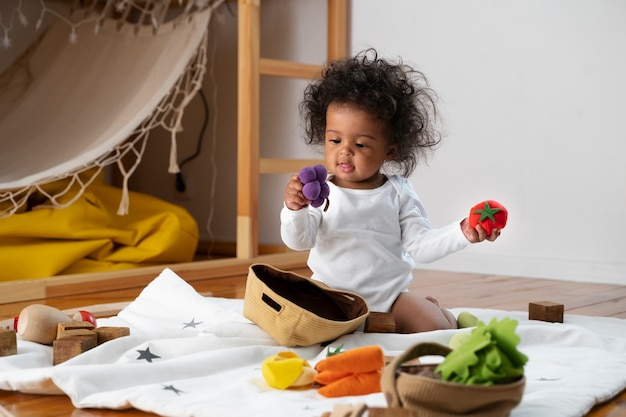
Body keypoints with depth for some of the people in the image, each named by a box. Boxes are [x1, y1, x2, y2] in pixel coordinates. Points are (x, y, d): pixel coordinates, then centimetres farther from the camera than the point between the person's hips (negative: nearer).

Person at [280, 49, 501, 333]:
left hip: (389, 296, 1)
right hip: (330, 297, -1)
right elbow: (298, 241, -9)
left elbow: (421, 245, -2)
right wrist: (294, 210, -30)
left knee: (434, 326, -17)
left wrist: (461, 233, -18)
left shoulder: (398, 193, 1)